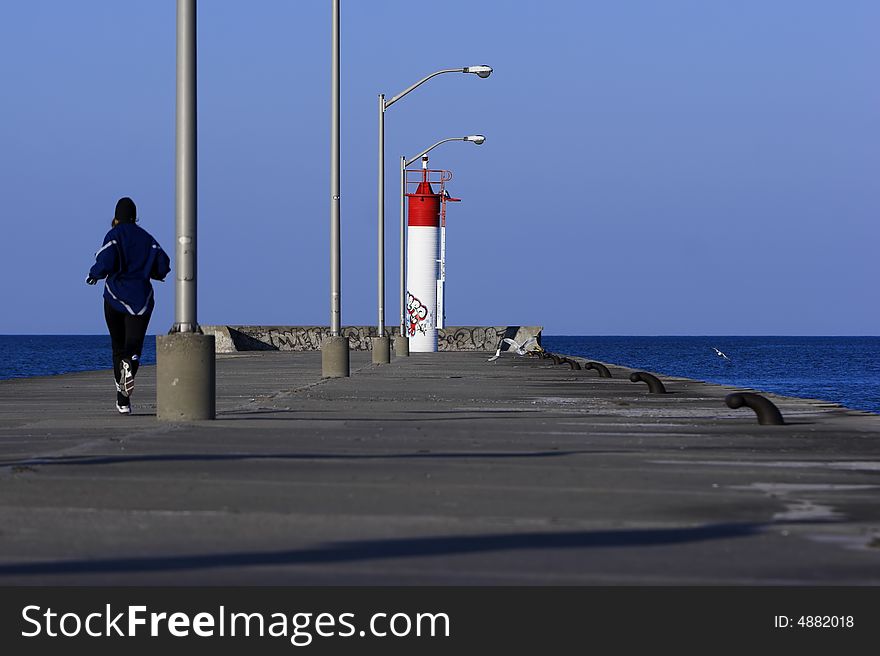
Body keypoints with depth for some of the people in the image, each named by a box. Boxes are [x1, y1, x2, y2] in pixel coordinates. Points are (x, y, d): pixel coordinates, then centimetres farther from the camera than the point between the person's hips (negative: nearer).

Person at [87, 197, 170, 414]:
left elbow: (106, 263, -17)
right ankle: (129, 365, -41)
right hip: (141, 297, 2)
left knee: (118, 346, 9)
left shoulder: (114, 235, -4)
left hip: (116, 297, -1)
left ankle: (123, 400, -1)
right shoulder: (146, 238, 8)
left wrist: (93, 274, 3)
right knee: (134, 344, -3)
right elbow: (163, 266, 3)